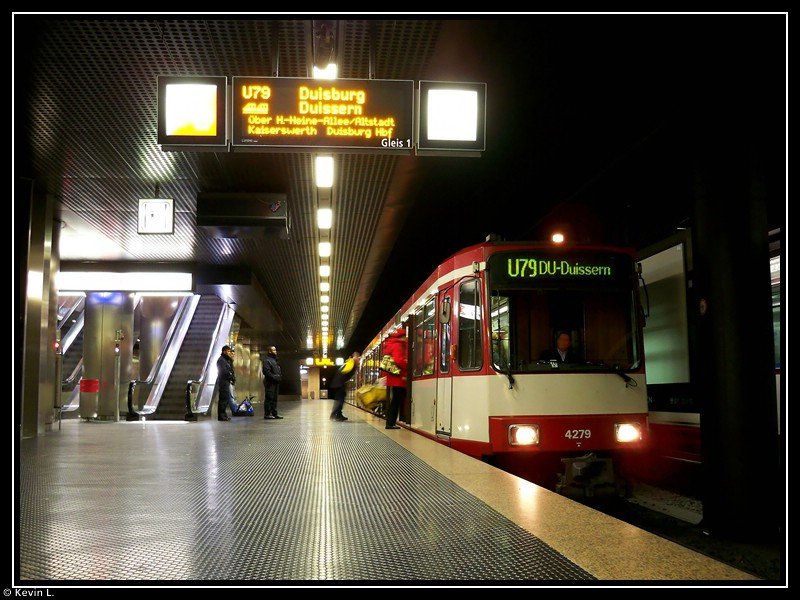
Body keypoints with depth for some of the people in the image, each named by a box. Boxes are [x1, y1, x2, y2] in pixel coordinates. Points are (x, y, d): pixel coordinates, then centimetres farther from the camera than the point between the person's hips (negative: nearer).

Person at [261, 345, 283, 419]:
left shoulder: (275, 360, 22)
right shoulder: (266, 360, -8)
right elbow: (266, 371, -18)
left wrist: (279, 377, 11)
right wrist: (274, 377, -20)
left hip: (276, 382, 9)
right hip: (270, 382, -9)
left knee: (275, 398, 11)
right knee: (269, 398, -9)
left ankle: (274, 413, 15)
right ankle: (267, 414, -7)